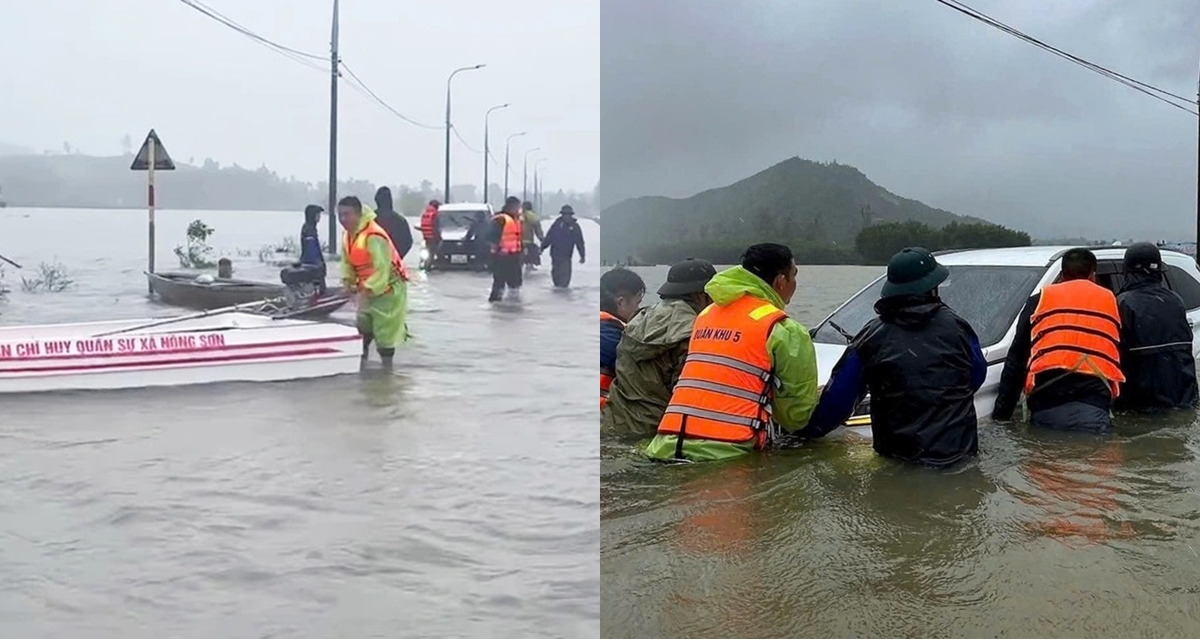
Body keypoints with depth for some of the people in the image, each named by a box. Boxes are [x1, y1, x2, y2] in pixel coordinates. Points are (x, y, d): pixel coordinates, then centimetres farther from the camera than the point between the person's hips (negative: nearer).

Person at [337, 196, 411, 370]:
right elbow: (347, 262, 10)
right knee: (363, 325, 16)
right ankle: (361, 360, 28)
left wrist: (367, 290, -36)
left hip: (389, 287, -9)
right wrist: (348, 281, -6)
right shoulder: (348, 236, 2)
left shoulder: (374, 236, -28)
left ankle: (387, 366, 5)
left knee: (385, 329, -5)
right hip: (368, 288, 9)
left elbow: (382, 269, -32)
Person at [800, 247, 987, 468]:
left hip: (899, 452, -1)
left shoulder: (873, 336, -4)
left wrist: (810, 429, 16)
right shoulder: (956, 327, -1)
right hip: (958, 451, 1)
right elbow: (977, 375, 16)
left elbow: (838, 396, 1)